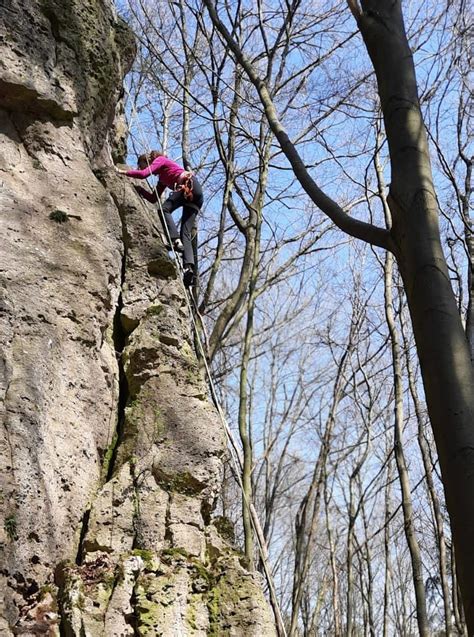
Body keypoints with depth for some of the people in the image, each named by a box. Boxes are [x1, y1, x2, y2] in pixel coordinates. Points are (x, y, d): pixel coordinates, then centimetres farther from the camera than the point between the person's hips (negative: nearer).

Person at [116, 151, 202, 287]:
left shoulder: (160, 160, 12)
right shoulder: (162, 177, 34)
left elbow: (143, 174, -5)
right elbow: (153, 199, 33)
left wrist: (123, 172, 6)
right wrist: (139, 189, 27)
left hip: (189, 184, -8)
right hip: (196, 196, 8)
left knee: (165, 209, -16)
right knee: (186, 232, -6)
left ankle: (176, 240, -34)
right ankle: (189, 266, -24)